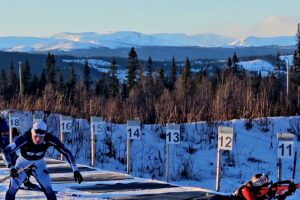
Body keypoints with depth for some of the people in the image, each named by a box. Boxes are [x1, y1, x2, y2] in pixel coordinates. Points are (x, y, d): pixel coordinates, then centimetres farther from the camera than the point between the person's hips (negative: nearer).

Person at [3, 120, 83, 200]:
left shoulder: (49, 139, -29)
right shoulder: (23, 139, -35)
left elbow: (67, 152, -23)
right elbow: (6, 151, -37)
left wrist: (75, 170, -27)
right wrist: (11, 168, -46)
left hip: (39, 164, 1)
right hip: (23, 163, -1)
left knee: (49, 191, -7)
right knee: (12, 190, -7)